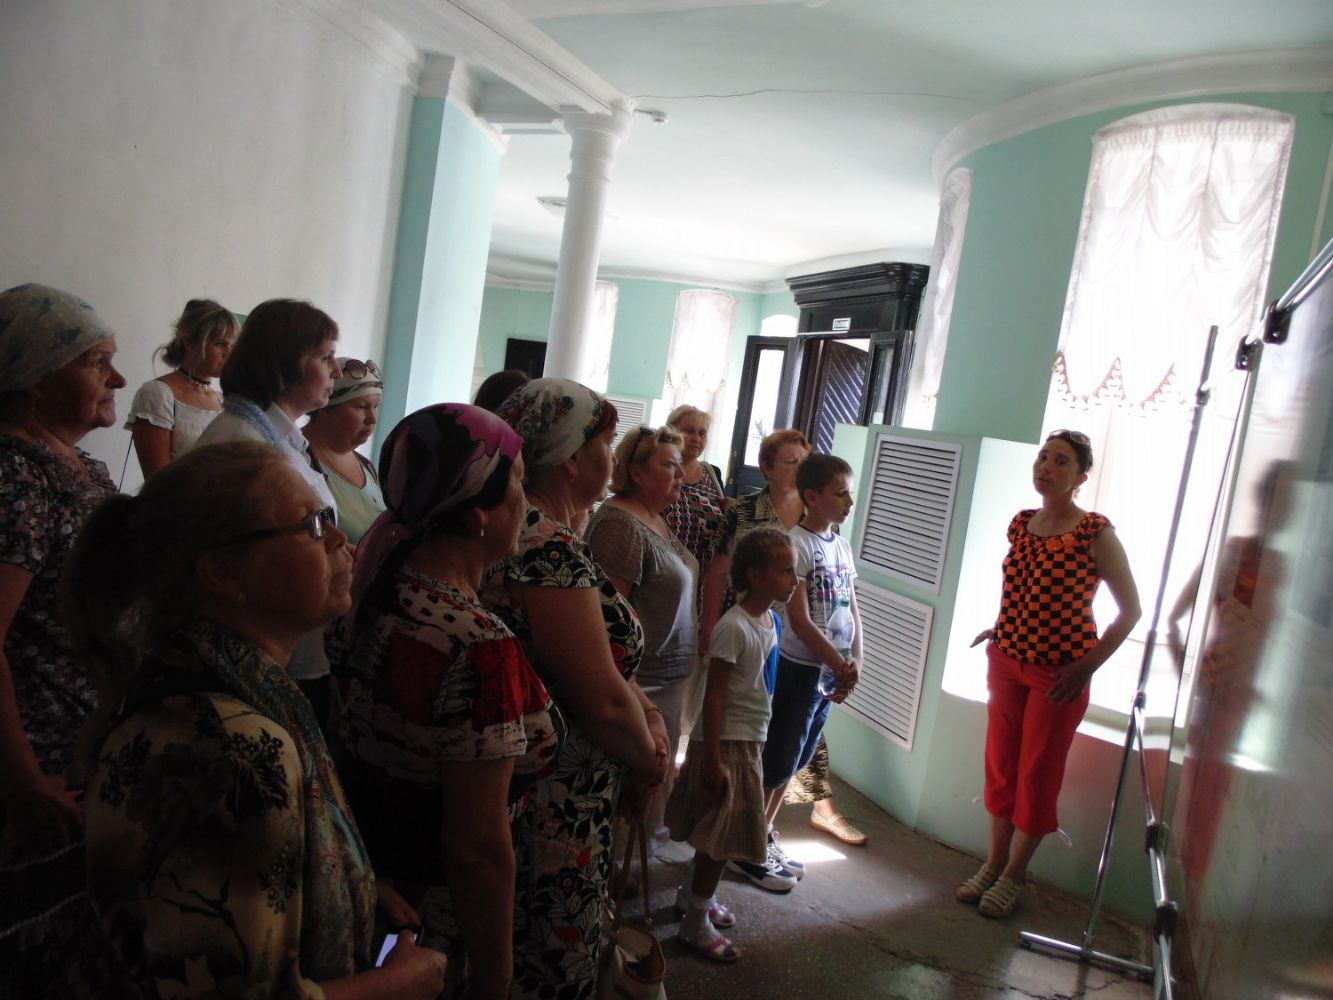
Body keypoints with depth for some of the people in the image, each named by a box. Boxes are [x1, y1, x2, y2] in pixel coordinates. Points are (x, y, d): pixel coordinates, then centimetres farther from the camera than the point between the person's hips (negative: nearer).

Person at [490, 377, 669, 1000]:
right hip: (553, 824, -9)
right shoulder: (552, 551, -26)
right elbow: (605, 705, -27)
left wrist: (646, 710, 0)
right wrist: (649, 756, -8)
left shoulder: (522, 529, 5)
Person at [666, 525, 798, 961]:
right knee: (722, 835, 1)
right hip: (726, 742, -8)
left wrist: (756, 741, 19)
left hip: (750, 740, 8)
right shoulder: (734, 627, -23)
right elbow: (714, 697, -21)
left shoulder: (771, 619, 5)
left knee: (715, 833, 21)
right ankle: (695, 923, 17)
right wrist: (713, 760, -20)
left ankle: (694, 893, 39)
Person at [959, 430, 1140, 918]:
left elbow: (1131, 609, -9)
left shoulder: (1095, 533, -14)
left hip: (1059, 673, -5)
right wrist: (999, 630, 10)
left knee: (1037, 774, 6)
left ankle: (1013, 876, 23)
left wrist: (1087, 667, -13)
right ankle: (993, 862, 29)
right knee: (1000, 765, 13)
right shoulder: (1020, 523, 3)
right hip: (1007, 660, 5)